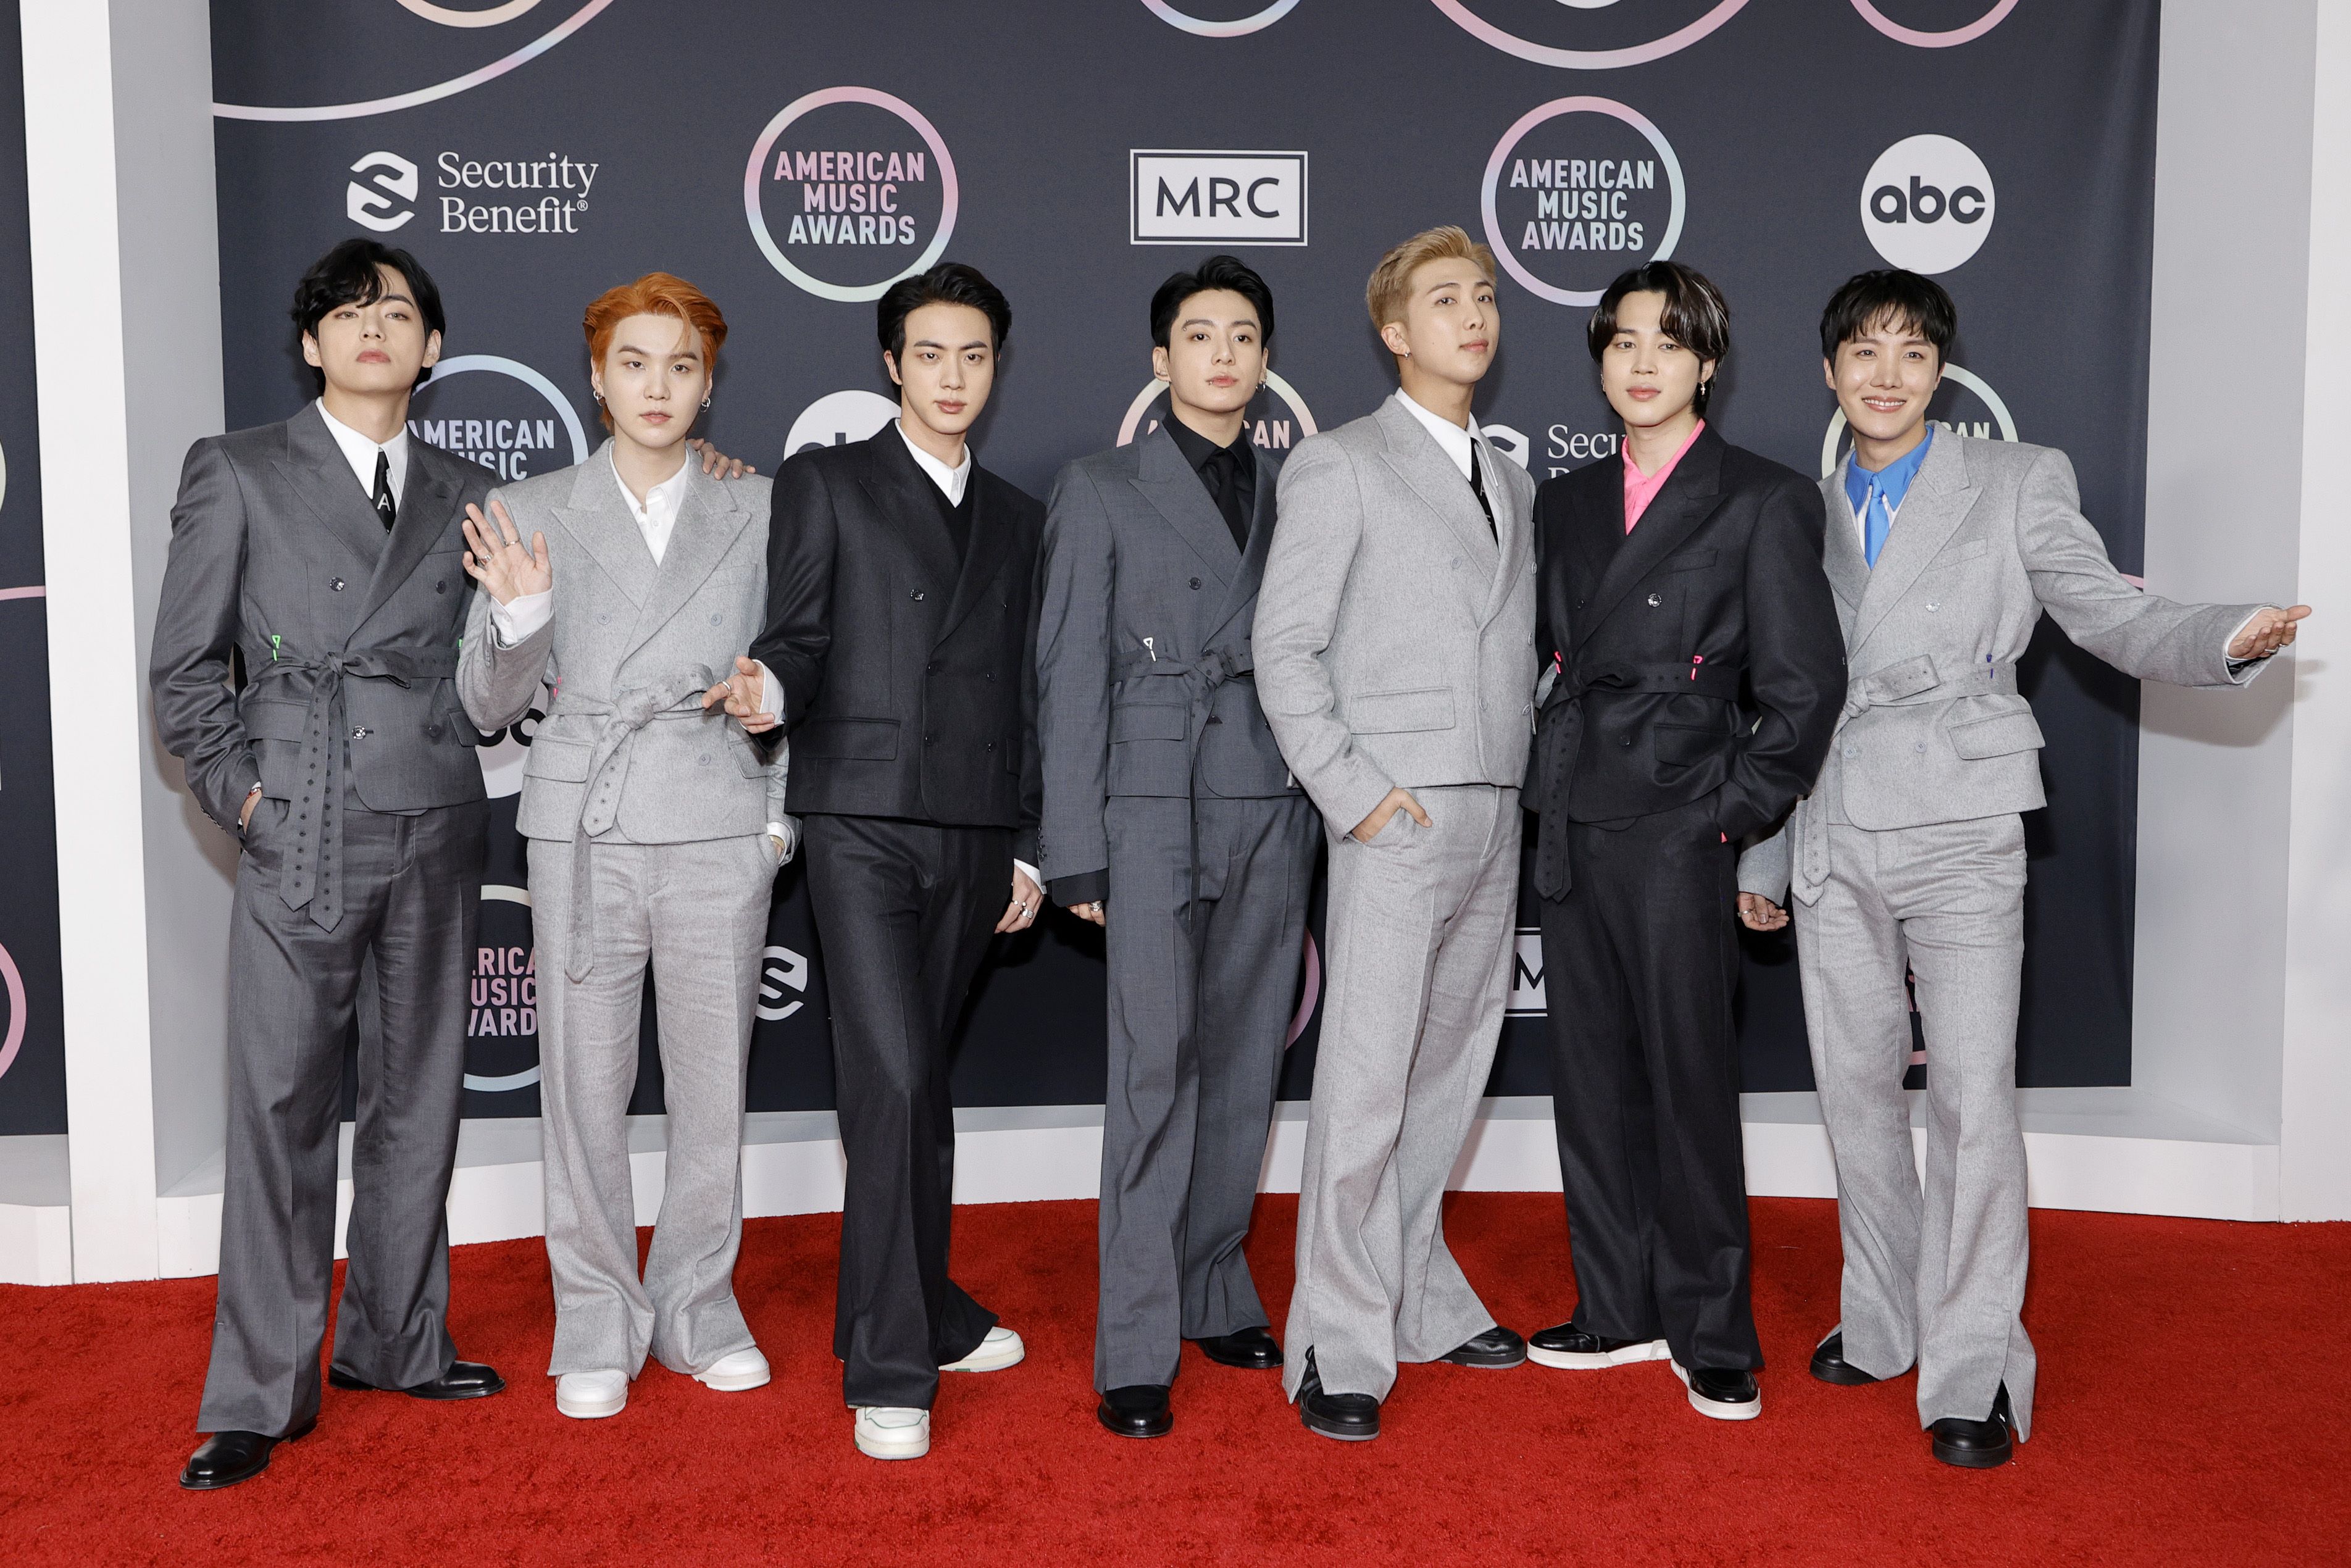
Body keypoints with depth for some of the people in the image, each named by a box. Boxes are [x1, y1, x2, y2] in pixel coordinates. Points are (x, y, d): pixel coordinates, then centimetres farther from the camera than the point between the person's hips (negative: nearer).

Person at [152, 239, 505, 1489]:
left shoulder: (464, 496, 14)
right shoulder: (238, 473, 5)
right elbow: (182, 669, 4)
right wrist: (239, 788, -5)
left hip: (437, 831, 4)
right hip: (301, 831, -4)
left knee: (419, 1096, 10)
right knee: (279, 1110, -3)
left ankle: (393, 1340, 25)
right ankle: (260, 1398, 6)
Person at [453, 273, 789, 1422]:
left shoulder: (756, 512, 7)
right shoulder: (531, 513, 5)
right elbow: (489, 704, 4)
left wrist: (783, 811, 2)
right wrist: (514, 615, -16)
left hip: (721, 829, 1)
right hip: (583, 830, 0)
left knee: (714, 1088, 7)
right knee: (584, 1089, 4)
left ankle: (698, 1313, 24)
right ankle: (598, 1329, 20)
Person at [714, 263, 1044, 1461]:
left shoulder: (1017, 518, 19)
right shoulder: (826, 483, 7)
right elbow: (799, 635, -1)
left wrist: (1029, 847, 14)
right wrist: (770, 689, -25)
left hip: (973, 833, 4)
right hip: (863, 821, -4)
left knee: (924, 1081, 12)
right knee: (889, 1079, -12)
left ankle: (925, 1313, 26)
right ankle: (889, 1372, -7)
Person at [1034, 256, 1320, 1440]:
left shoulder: (1292, 494, 14)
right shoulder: (1102, 490, 4)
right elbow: (1069, 679, 0)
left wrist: (1316, 817, 5)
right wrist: (1075, 852, -6)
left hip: (1273, 810, 4)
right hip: (1156, 809, -4)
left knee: (1244, 1069, 8)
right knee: (1156, 1073, -7)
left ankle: (1215, 1293, 23)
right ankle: (1136, 1351, 0)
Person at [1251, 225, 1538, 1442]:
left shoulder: (1511, 484, 19)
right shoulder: (1339, 465, -1)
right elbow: (1284, 649, -7)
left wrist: (1518, 791, 10)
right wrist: (1353, 791, -13)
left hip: (1495, 825, 7)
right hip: (1397, 819, -6)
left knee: (1447, 1075, 12)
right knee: (1365, 1086, -7)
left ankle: (1417, 1297, 24)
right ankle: (1340, 1347, 1)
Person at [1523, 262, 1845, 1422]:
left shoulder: (1763, 503, -2)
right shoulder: (1567, 503, 14)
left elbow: (1805, 689, -5)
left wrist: (1729, 812, -8)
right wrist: (1551, 783, 8)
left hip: (1677, 836, -5)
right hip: (1572, 834, 6)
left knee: (1690, 1084, 0)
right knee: (1591, 1078, 10)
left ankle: (1712, 1335, 13)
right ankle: (1620, 1310, 23)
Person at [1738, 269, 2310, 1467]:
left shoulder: (2018, 483, 4)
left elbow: (2114, 617, -1)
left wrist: (2229, 640, -23)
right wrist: (1762, 853, 16)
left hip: (1959, 837, -4)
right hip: (1833, 842, 4)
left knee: (1973, 1097, -10)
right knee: (1858, 1088, 9)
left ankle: (1973, 1368, -1)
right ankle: (1882, 1324, 24)